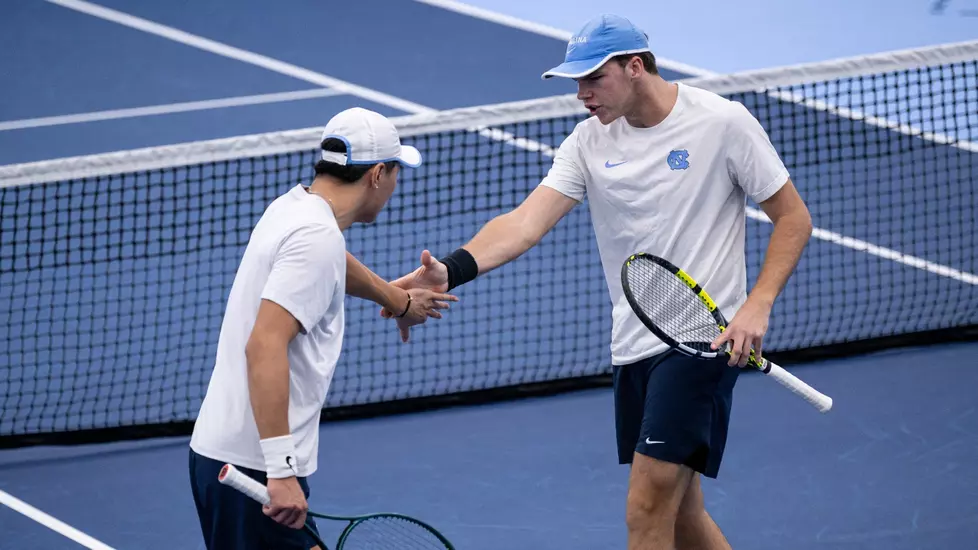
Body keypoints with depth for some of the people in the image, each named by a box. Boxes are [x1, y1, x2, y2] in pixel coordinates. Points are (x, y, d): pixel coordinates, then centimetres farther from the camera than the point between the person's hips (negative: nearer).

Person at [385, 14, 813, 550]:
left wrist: (757, 306, -15)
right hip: (631, 346, 6)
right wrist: (450, 270, -26)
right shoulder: (591, 141, 4)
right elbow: (527, 222, -8)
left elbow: (793, 218, -2)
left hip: (702, 339, -6)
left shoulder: (722, 122, -9)